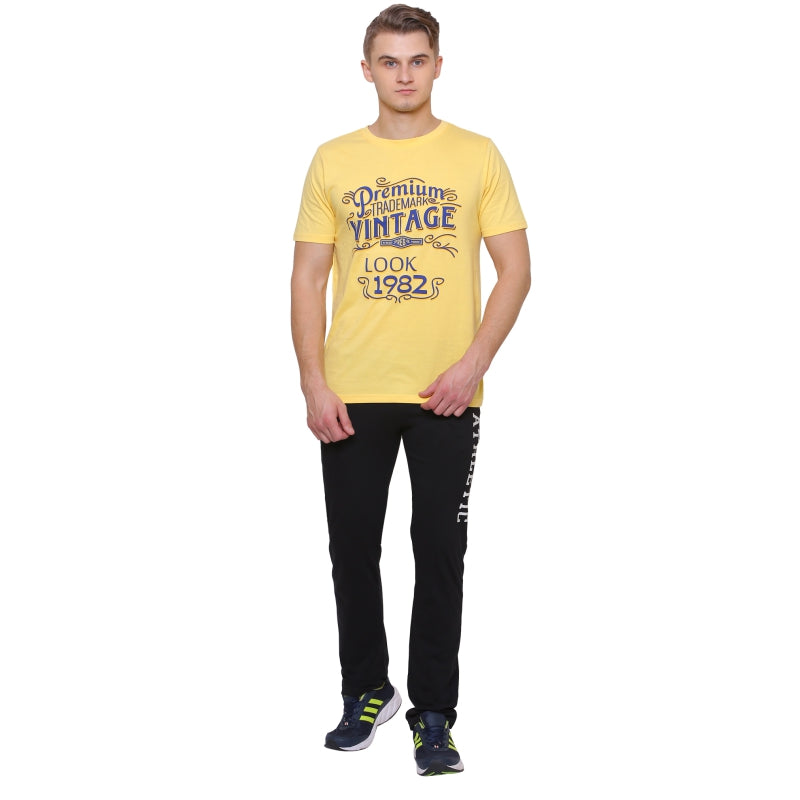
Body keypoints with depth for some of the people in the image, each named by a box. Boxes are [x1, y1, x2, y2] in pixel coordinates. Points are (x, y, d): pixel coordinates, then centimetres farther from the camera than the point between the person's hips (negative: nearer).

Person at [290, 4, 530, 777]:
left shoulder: (477, 156, 3)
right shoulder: (333, 160, 6)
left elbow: (515, 268, 1)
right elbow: (307, 279, 5)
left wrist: (474, 363, -11)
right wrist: (313, 384, -5)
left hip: (445, 394, -1)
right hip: (352, 395, 2)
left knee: (441, 555, 3)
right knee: (353, 549, 9)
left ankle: (433, 713, 15)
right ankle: (367, 691, 28)